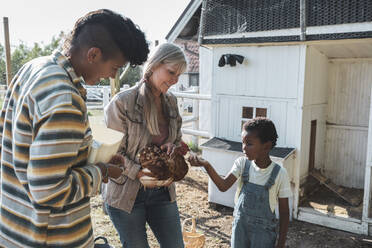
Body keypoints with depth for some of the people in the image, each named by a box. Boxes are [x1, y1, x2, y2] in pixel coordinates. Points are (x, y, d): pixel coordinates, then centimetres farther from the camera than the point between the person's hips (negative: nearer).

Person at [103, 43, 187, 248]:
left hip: (161, 191, 6)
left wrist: (172, 146, -8)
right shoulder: (122, 102, -15)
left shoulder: (171, 102, 4)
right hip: (126, 193, -5)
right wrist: (140, 173, -22)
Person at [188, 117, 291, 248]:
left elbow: (284, 212, -9)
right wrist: (206, 165, -33)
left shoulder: (279, 173, -16)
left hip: (263, 230, -3)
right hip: (240, 224, 3)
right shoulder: (242, 163, -8)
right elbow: (224, 186, -19)